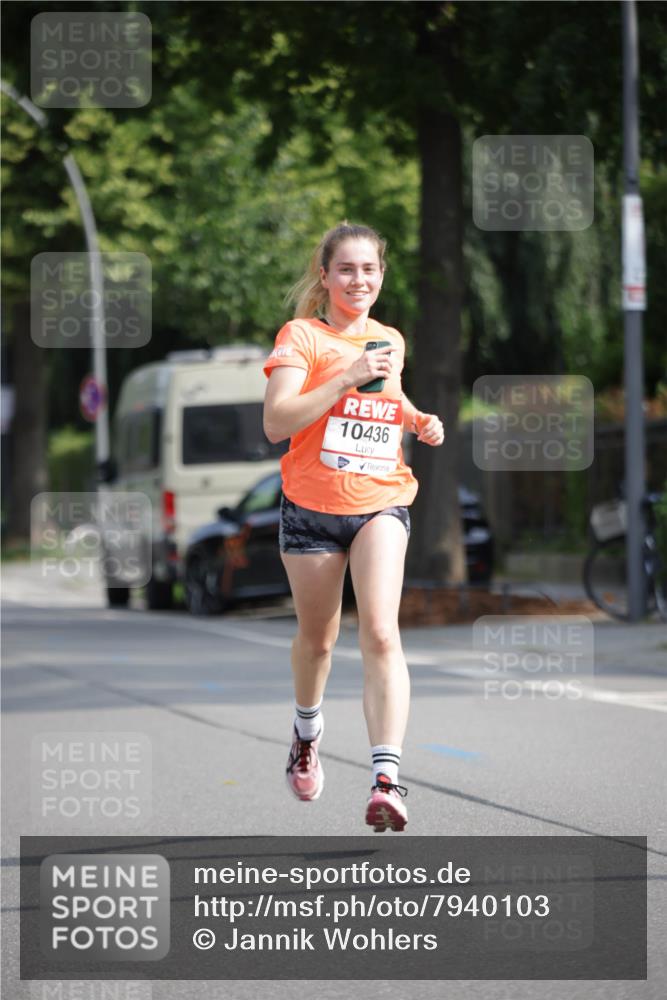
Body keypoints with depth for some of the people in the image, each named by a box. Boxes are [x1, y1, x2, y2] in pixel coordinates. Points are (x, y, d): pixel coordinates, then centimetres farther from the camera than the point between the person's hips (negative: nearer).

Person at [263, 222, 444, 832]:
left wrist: (418, 422, 10)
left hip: (382, 502, 2)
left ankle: (386, 780, -26)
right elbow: (276, 423, -17)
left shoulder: (391, 341, 11)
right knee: (317, 637, 14)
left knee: (381, 634, -17)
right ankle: (308, 732, 46)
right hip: (312, 506, -2)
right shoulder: (301, 336, -5)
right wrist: (349, 377, -22)